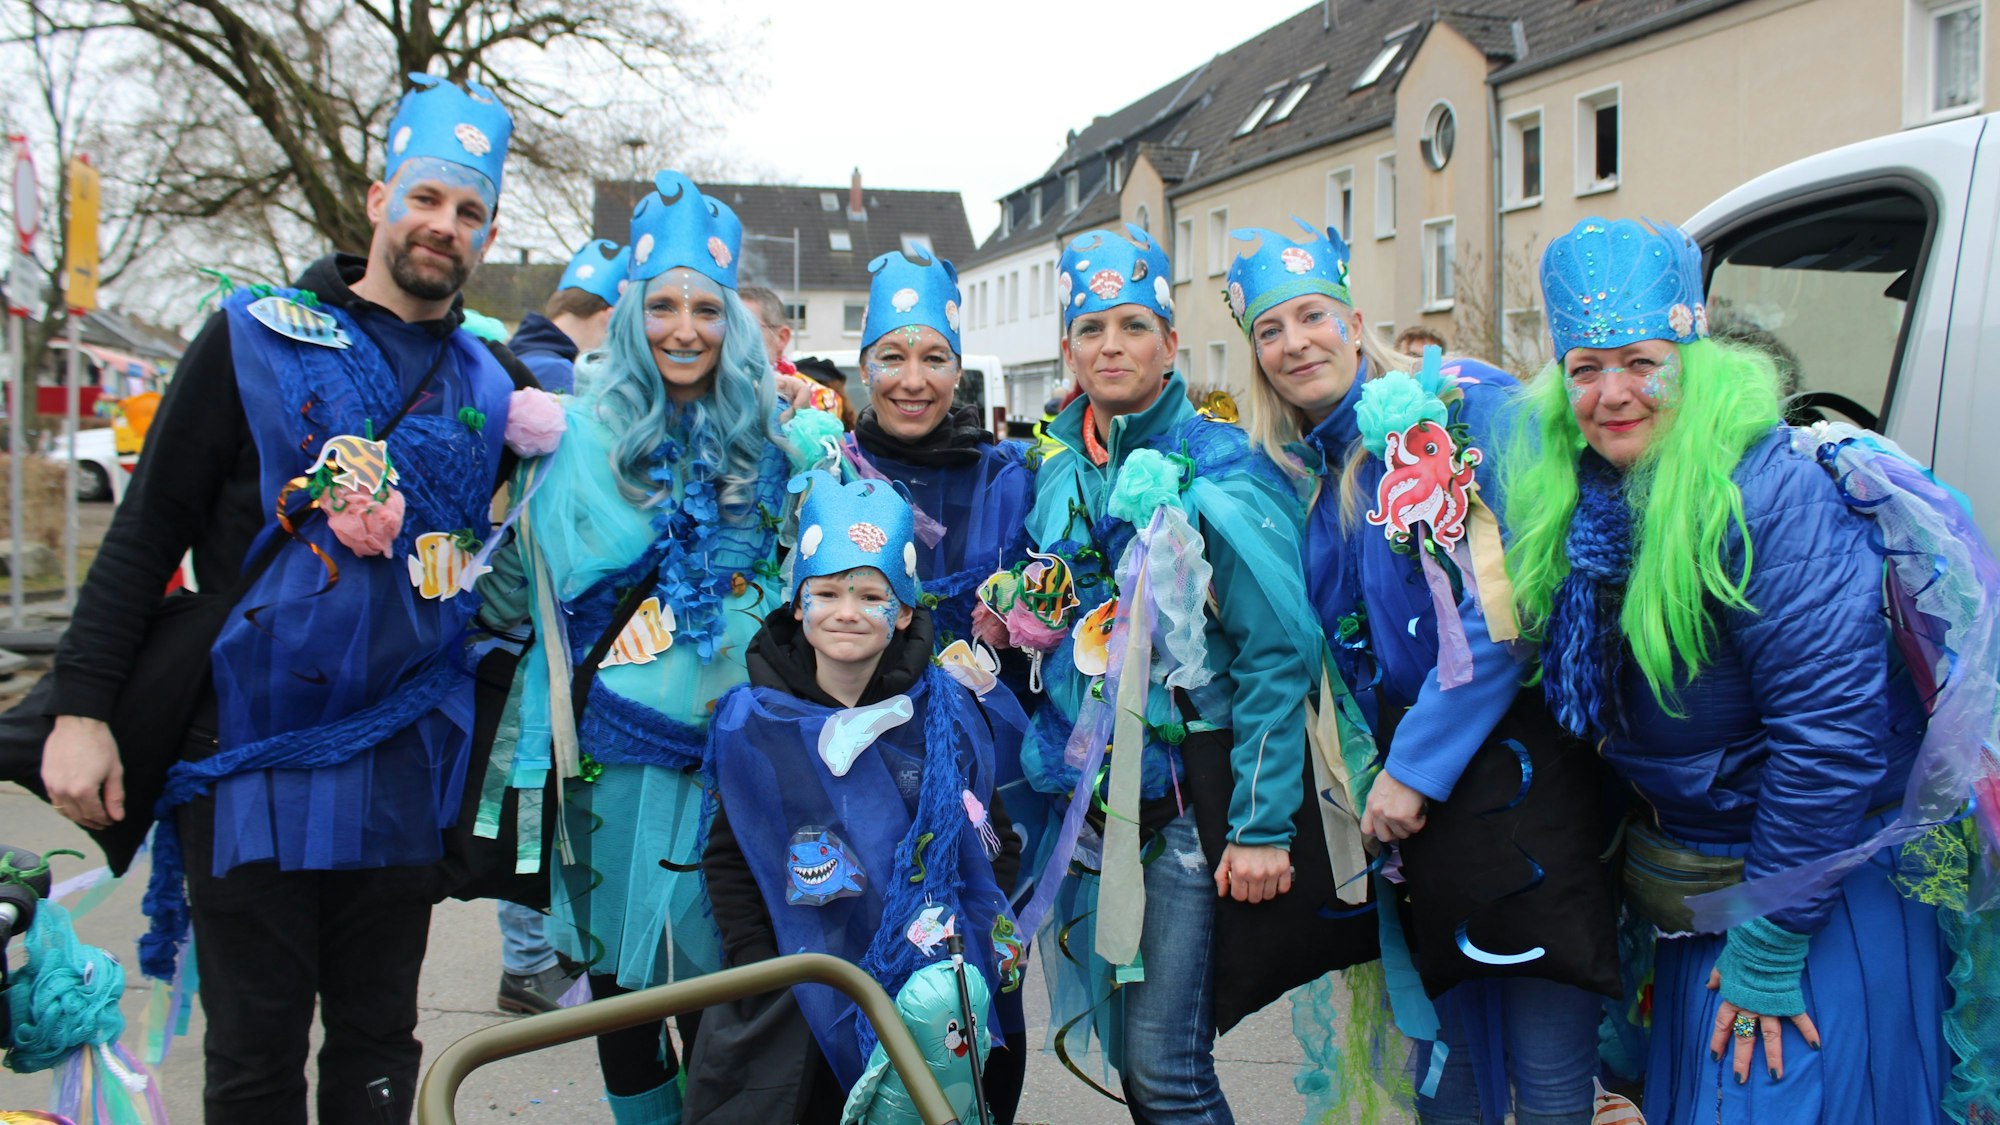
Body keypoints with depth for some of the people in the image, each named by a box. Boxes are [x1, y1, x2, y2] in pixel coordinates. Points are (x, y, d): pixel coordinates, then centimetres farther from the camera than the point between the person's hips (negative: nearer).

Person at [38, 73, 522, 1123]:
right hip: (252, 758, -3)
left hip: (400, 769, 3)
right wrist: (82, 706, -9)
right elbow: (147, 529, -3)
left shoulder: (489, 384, 9)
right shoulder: (257, 337, -2)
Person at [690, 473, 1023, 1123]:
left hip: (934, 1004, 0)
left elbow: (997, 850, 4)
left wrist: (968, 967, -5)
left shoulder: (950, 716, -5)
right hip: (800, 1012, 0)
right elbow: (728, 863, 3)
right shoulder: (752, 726, -5)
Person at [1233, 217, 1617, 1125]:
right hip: (1409, 784, 6)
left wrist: (1417, 764, -15)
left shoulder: (1466, 404, -8)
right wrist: (1371, 774, 2)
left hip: (1515, 768, -6)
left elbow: (1511, 599, -16)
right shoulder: (1304, 472, 11)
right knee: (1448, 1049, 13)